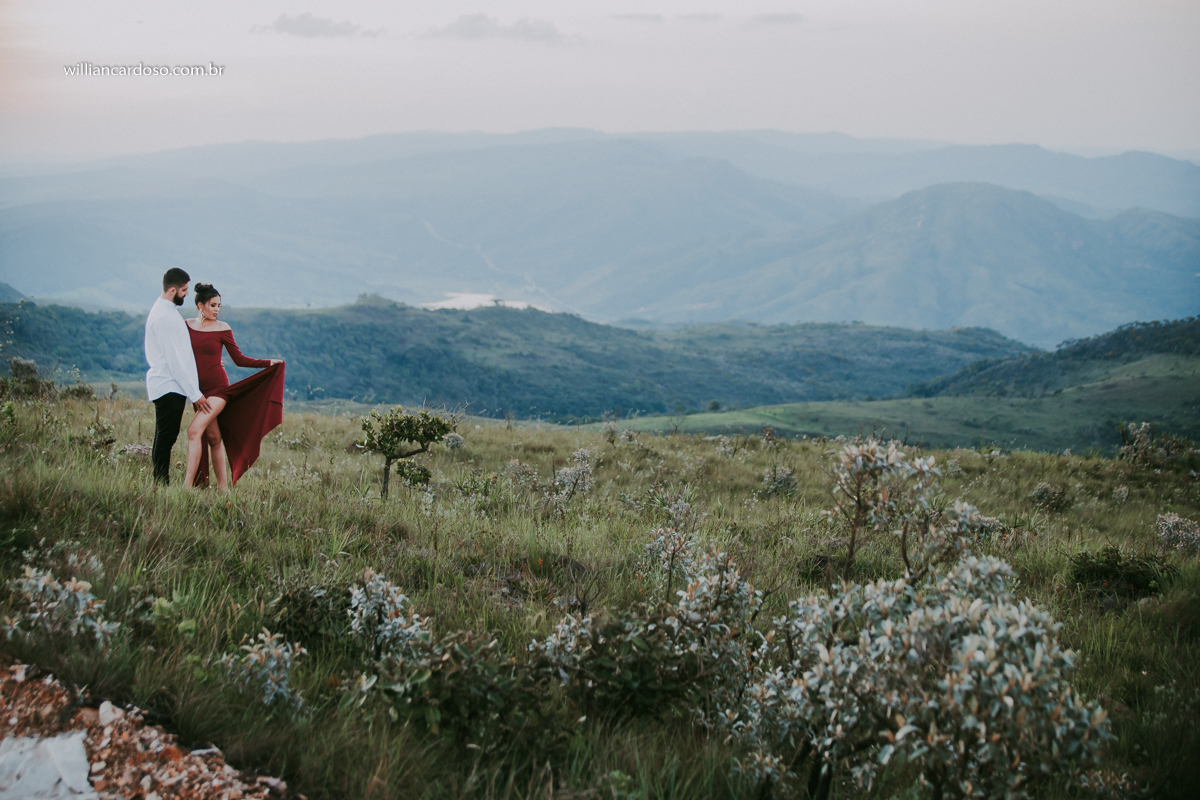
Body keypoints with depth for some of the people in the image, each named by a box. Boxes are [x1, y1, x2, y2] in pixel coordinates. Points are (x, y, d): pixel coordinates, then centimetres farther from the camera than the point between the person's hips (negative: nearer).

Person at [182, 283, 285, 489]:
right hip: (198, 389, 4)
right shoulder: (187, 327, 5)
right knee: (213, 437, 7)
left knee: (195, 430, -18)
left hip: (218, 388, -4)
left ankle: (188, 485, -20)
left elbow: (239, 360, 2)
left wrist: (268, 363, -6)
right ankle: (222, 486, 14)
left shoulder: (222, 329, -2)